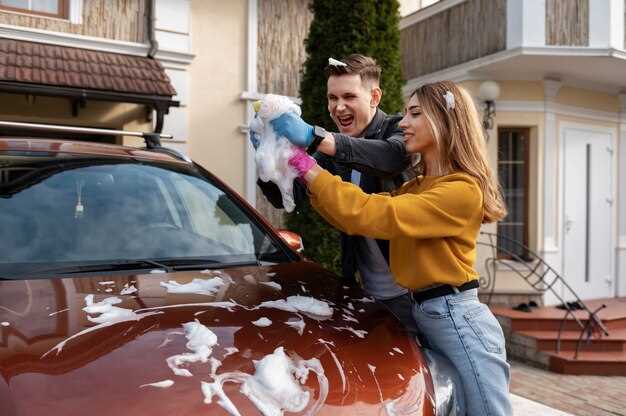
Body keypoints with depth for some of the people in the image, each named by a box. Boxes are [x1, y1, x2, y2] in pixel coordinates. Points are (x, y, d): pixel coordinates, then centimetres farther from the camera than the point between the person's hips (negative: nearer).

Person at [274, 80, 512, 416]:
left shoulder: (463, 190, -16)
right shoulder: (417, 188, 15)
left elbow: (371, 214, -25)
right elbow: (353, 217, 7)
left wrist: (305, 164, -20)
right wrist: (306, 174, -2)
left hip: (459, 319, -9)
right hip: (425, 314, 9)